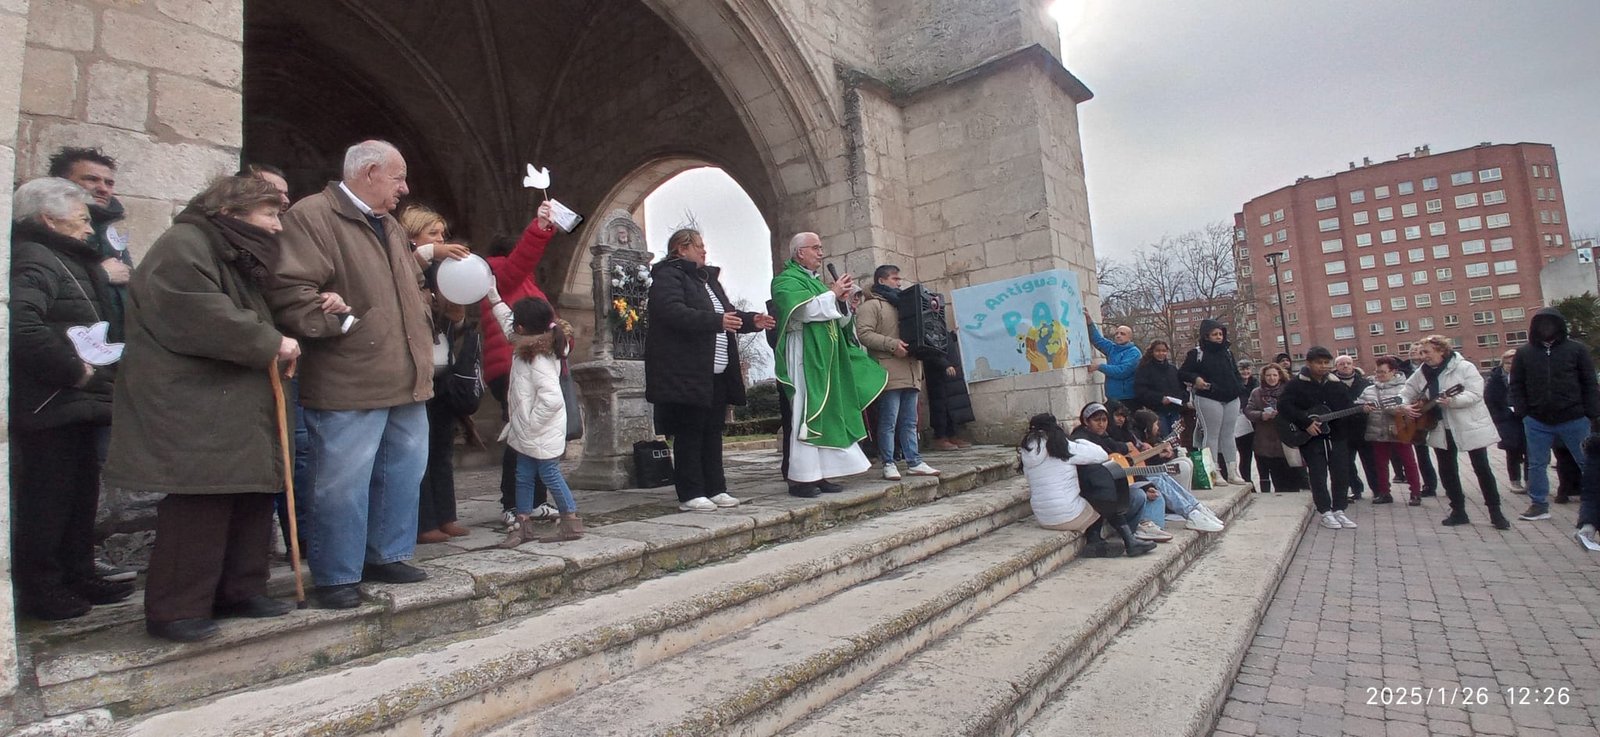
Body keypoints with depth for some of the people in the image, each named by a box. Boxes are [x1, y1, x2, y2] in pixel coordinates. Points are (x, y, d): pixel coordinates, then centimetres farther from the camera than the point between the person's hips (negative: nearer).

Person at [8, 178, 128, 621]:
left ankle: (78, 576, 27)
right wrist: (75, 370, -23)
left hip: (76, 403, 10)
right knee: (46, 498, 0)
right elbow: (23, 327, -30)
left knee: (81, 496, 16)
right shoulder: (34, 263, -14)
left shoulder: (67, 261, 18)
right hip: (51, 406, -10)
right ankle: (39, 590, 11)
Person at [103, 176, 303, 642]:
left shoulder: (234, 256, 22)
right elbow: (202, 318, -23)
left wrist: (275, 345, 6)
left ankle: (239, 590, 20)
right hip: (193, 410, -10)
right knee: (198, 506, -9)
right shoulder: (183, 246, -10)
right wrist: (271, 342, -14)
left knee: (252, 498, 10)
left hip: (236, 407, 10)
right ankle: (175, 611, 2)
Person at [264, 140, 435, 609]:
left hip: (407, 380, 9)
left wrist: (421, 319, 14)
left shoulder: (390, 227, 20)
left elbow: (414, 286, 30)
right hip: (349, 384, -9)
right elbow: (290, 290, -19)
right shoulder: (312, 217, -8)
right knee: (344, 483, -1)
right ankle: (336, 577, 13)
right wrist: (343, 325, -18)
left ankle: (386, 556, 30)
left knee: (404, 473, 15)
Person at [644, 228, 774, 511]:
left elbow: (728, 313, 26)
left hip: (718, 373, 9)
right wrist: (717, 321, -28)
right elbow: (673, 312, -22)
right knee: (689, 434, -3)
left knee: (713, 432, 11)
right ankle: (690, 495, 4)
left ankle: (715, 489, 18)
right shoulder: (668, 276, -6)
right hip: (687, 374, -9)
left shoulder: (708, 278, 23)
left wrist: (751, 320, 6)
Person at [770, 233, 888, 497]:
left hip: (826, 358, 9)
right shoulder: (786, 280, -2)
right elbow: (804, 310, -20)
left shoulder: (816, 282, 23)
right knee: (807, 414, -11)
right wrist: (832, 294, -10)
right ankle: (800, 478, -9)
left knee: (825, 414, 5)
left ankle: (818, 474, 9)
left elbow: (838, 320, 22)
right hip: (805, 356, -9)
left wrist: (840, 299, 3)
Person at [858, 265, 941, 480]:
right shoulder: (871, 305, 0)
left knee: (909, 422, 9)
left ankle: (914, 462, 13)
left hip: (910, 372, 8)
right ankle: (888, 464, 0)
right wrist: (891, 344, -19)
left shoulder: (902, 303, 26)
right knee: (888, 421, -6)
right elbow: (864, 333, -12)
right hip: (889, 372, -8)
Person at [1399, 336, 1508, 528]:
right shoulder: (1422, 372, 4)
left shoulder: (1464, 367, -12)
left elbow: (1476, 394, -21)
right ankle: (1458, 511, 17)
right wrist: (1404, 406, -4)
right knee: (1447, 470, 7)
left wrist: (1452, 401, -35)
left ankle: (1495, 513, 10)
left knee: (1482, 469, 0)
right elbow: (1406, 392, 14)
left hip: (1470, 427, -5)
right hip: (1441, 430, 5)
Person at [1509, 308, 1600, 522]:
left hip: (1574, 420, -1)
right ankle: (1539, 505, 17)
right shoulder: (1524, 353, 5)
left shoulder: (1576, 349, 1)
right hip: (1537, 422, 1)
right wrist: (1522, 414, -3)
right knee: (1536, 464, 7)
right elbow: (1517, 386, 6)